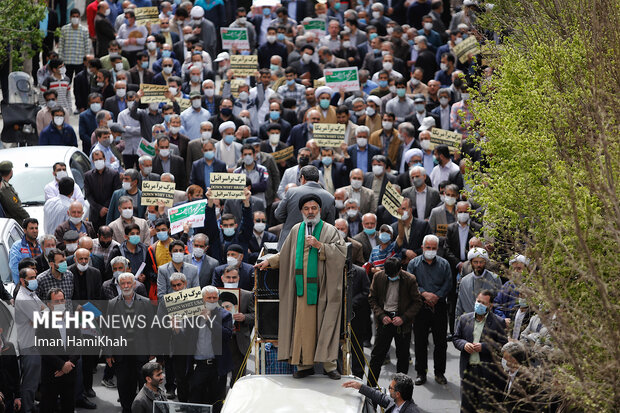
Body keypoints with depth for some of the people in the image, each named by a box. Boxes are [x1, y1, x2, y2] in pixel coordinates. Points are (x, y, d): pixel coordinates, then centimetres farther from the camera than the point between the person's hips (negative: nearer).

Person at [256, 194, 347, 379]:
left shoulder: (329, 230, 3)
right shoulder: (296, 231, 15)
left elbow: (341, 252, -9)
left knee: (325, 325, -3)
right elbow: (285, 255, 26)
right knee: (303, 325, 0)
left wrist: (319, 245, -15)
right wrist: (269, 262, 16)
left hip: (322, 287, -3)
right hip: (302, 287, 3)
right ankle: (305, 364, 5)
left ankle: (329, 365, 1)